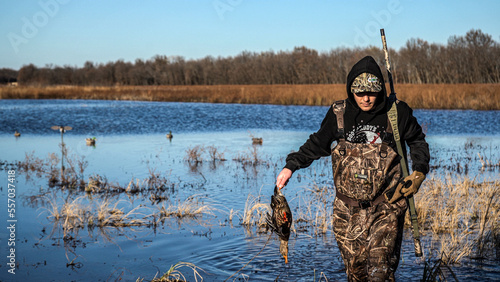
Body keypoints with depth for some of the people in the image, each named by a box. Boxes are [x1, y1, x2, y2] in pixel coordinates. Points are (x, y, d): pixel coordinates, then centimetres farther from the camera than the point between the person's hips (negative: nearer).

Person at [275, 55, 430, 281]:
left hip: (386, 205, -2)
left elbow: (417, 142, 15)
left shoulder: (397, 113, -2)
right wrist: (291, 165, 6)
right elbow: (318, 143, 16)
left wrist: (419, 172, 0)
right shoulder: (339, 114, 2)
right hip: (348, 207, 2)